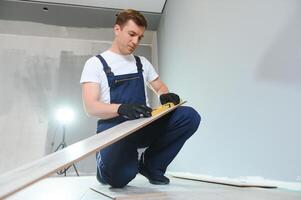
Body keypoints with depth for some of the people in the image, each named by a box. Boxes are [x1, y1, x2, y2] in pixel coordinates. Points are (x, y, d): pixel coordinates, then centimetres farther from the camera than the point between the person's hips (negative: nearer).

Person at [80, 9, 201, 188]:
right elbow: (91, 107, -9)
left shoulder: (143, 62, 17)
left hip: (145, 124, 5)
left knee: (190, 116, -20)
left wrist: (166, 96, -5)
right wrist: (122, 108, -30)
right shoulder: (95, 63, 2)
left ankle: (151, 165, 0)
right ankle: (111, 169, 8)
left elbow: (160, 87, 22)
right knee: (119, 177, -33)